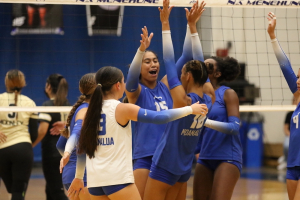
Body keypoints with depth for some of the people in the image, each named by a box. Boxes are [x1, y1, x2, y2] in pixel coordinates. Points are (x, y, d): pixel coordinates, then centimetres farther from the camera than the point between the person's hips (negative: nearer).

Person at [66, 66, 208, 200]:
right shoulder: (122, 109, -7)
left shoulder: (91, 111, 9)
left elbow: (82, 148, 15)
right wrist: (190, 109, 3)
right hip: (118, 178, -6)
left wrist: (78, 177, 25)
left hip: (94, 180, 6)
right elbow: (159, 117, -8)